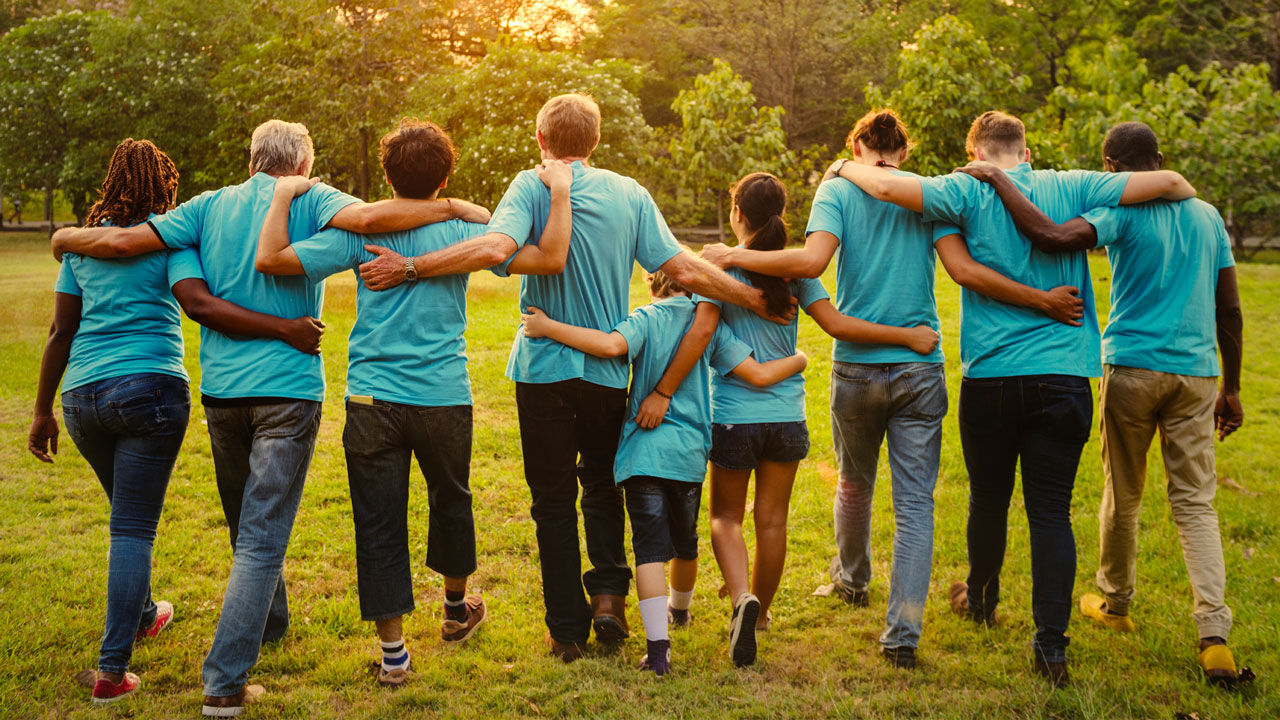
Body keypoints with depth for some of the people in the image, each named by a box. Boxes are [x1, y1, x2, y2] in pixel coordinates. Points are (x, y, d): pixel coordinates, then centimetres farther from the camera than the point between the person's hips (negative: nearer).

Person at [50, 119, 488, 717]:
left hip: (221, 389, 5)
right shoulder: (311, 200, -2)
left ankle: (269, 624, 45)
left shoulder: (212, 207, 8)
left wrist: (65, 238, 22)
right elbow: (367, 217, -22)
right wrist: (455, 208, -14)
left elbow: (122, 241, 3)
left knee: (247, 527, 23)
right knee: (262, 538, -4)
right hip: (287, 391, -4)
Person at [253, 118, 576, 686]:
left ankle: (392, 652, 8)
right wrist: (560, 193, 1)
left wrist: (283, 196, 5)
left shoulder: (359, 232, -3)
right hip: (444, 399, 1)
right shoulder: (461, 232, -3)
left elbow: (270, 259, -9)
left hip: (373, 400, -1)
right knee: (450, 501, 24)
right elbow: (549, 257, -9)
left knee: (379, 523, 5)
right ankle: (456, 608, 44)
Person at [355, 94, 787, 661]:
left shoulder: (532, 186, -7)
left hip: (545, 365, -2)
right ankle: (608, 592, 10)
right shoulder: (629, 194, 2)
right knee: (602, 484, 23)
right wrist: (754, 299, 7)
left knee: (553, 498, 8)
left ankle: (568, 629, 12)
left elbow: (496, 247, -26)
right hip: (609, 368, 3)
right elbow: (683, 270, -3)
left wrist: (408, 268, -23)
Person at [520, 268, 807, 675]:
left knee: (650, 546, -5)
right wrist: (798, 361, 19)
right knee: (685, 540, 24)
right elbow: (758, 374, -1)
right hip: (690, 452, 3)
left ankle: (658, 646, -15)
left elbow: (613, 345, -25)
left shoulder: (646, 319, -3)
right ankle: (679, 608, 50)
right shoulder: (711, 325, 5)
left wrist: (548, 328, -19)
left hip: (644, 450, -3)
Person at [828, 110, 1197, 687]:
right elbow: (1167, 182, 2)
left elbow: (887, 186, -14)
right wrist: (1188, 193, 25)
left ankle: (981, 600, 41)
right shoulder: (1070, 188, 4)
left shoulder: (971, 193, -2)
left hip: (990, 375, -1)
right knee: (1051, 510, 3)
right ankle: (1051, 645, 1)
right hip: (1063, 376, 1)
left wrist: (847, 167, 7)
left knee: (988, 499, 18)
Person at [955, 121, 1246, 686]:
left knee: (1123, 495, 14)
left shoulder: (1121, 213, -7)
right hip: (1197, 372, 4)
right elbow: (1230, 311, 13)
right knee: (1195, 503, 5)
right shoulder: (1208, 218, 11)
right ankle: (1215, 636, -7)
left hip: (1132, 368, -3)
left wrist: (998, 180, -14)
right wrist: (1230, 389, 20)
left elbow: (1051, 237, -25)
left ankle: (1115, 604, 32)